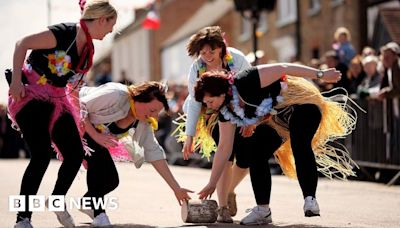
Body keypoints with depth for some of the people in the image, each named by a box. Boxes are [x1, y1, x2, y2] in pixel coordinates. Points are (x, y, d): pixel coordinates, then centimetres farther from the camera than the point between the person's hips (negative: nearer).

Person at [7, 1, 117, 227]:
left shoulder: (88, 48, 9)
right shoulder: (65, 33, -18)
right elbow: (22, 44, -20)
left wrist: (79, 120, 21)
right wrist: (16, 80, -26)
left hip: (57, 99, 9)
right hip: (31, 95, -8)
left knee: (76, 153, 4)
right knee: (42, 154, -18)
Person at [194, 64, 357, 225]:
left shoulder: (245, 83, -31)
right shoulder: (226, 110, -6)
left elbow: (282, 68, -29)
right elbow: (224, 147, 1)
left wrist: (320, 75, -28)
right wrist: (212, 184, 2)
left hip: (302, 104, -8)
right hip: (276, 120, 8)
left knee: (300, 147, -32)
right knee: (254, 153, -6)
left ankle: (310, 199, -34)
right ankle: (262, 210, 0)